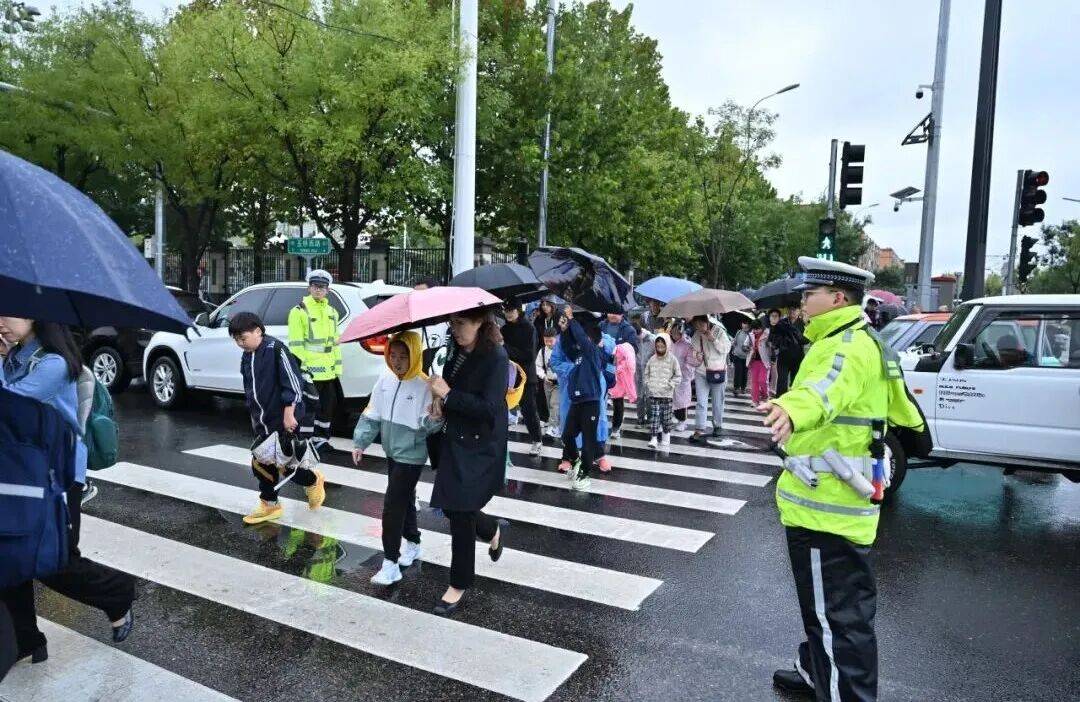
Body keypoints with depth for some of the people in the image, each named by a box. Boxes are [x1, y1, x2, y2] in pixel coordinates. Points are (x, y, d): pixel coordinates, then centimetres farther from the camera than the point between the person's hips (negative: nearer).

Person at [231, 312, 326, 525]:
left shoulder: (275, 349, -14)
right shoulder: (246, 359, 12)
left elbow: (292, 381, -19)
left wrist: (289, 413, -20)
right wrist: (254, 417, 23)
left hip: (287, 419, -8)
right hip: (265, 421, 8)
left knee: (282, 462, -6)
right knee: (260, 462, 7)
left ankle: (314, 481, 22)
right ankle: (269, 504, 23)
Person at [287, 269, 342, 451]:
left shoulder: (331, 312, 16)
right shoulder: (299, 311, -5)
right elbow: (295, 344, -10)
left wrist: (338, 366, 14)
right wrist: (301, 367, -16)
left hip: (328, 371, 7)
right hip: (309, 371, -7)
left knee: (329, 405, 14)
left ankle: (321, 438, 27)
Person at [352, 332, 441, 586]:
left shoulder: (424, 386, -20)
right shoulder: (384, 381, -2)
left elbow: (430, 426, -19)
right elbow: (371, 415, 6)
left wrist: (433, 418, -40)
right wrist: (360, 443, 2)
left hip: (411, 455, -6)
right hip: (392, 451, 7)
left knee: (393, 504, -7)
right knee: (404, 500, 21)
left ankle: (391, 564, 2)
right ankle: (413, 544, 40)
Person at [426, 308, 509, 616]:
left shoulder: (495, 356, -16)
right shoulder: (457, 352, 5)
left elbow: (489, 407, -23)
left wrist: (448, 395, -22)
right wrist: (440, 401, -2)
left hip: (479, 448, -7)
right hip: (453, 440, 7)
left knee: (460, 512, -2)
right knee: (452, 507, 12)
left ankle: (459, 585, 17)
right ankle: (494, 531, 43)